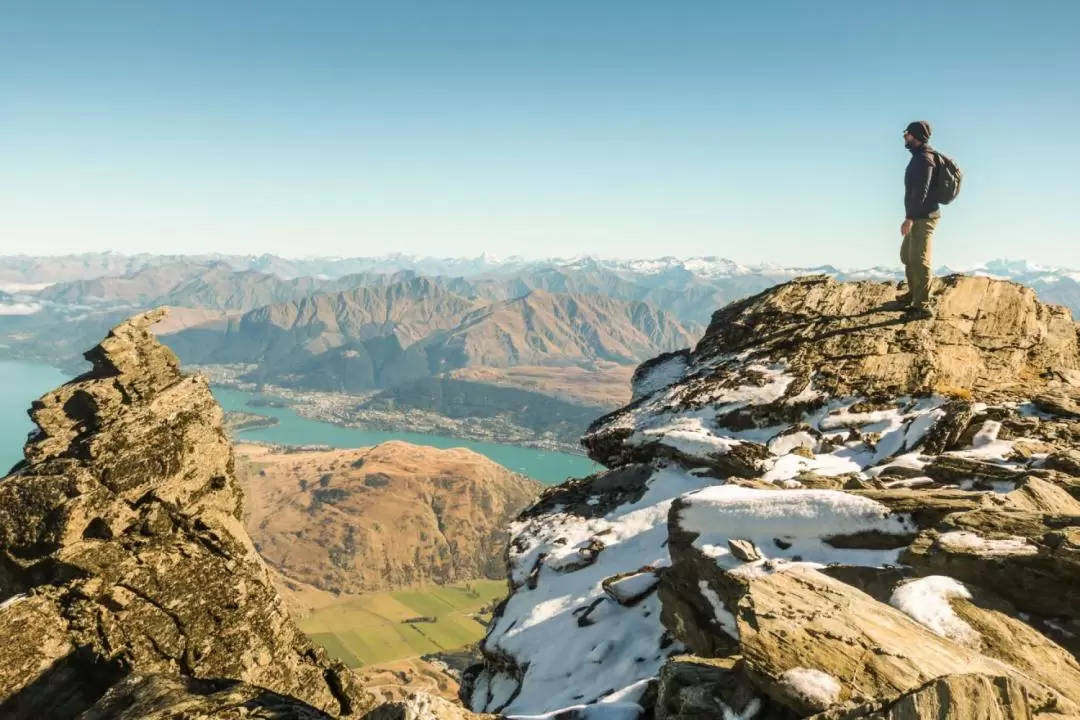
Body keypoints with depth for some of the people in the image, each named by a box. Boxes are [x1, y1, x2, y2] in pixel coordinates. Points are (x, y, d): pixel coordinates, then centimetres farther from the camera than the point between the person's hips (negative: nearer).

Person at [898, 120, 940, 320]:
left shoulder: (923, 159, -16)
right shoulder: (919, 157, 15)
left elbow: (921, 191, -24)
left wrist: (909, 218, -27)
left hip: (924, 217, -11)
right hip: (918, 216, 11)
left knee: (919, 259, -11)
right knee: (907, 255, 23)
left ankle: (923, 306, -9)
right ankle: (914, 293, 39)